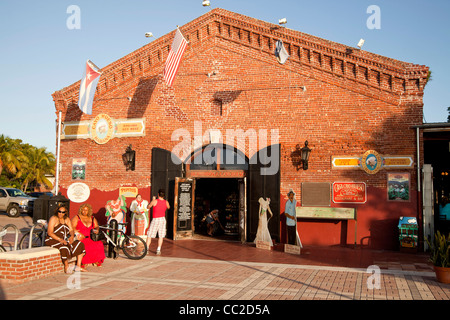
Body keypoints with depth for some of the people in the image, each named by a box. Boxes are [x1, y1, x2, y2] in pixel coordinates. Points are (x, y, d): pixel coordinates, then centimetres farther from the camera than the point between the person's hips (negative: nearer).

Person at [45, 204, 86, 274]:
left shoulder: (67, 219, 12)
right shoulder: (53, 219, -8)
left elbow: (71, 230, 6)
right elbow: (49, 232, -16)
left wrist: (71, 236, -18)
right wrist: (60, 239, -27)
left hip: (65, 239, 7)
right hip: (53, 240, -7)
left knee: (80, 244, -11)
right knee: (65, 246, -36)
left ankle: (78, 266, -11)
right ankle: (66, 267, -23)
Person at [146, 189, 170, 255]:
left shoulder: (154, 201, -14)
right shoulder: (166, 202, -2)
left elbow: (148, 207, 3)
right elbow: (168, 207, 21)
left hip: (155, 220, -3)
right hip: (163, 219, 3)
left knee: (149, 235, 5)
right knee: (161, 236, 10)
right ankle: (158, 250, 9)